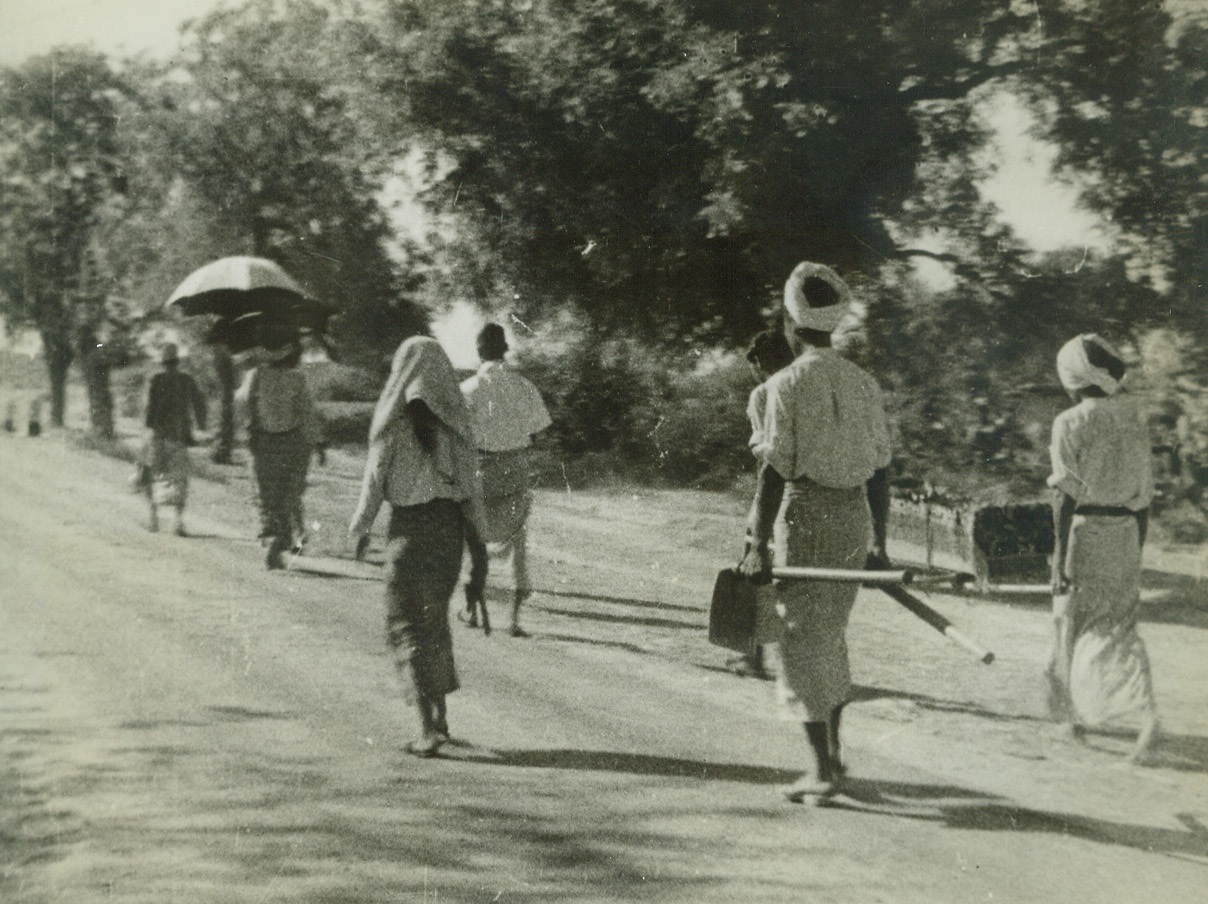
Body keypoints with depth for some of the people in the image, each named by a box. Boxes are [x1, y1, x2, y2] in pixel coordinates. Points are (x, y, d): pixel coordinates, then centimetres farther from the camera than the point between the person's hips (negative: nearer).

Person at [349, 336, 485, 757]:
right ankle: (440, 712, 26)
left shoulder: (397, 416, -10)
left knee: (406, 621, 3)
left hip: (410, 523, -4)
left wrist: (360, 528, 5)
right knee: (435, 616, 21)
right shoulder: (454, 417, 0)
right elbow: (470, 477, 1)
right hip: (449, 523, 4)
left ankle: (428, 725, -8)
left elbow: (376, 476, -7)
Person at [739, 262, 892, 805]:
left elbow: (775, 471, -13)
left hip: (806, 516, -6)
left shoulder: (787, 384, -10)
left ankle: (824, 770, 2)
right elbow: (879, 471, 11)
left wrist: (758, 546, -11)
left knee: (801, 639, 2)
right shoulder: (863, 383, 8)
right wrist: (879, 542, 18)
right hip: (854, 516, 6)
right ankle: (832, 750, 31)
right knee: (830, 633, 21)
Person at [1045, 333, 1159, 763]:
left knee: (1075, 625, 11)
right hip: (1125, 531, 5)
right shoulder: (1133, 420, 8)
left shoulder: (1071, 424, -11)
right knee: (1118, 628, 10)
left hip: (1085, 531, -5)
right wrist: (1137, 548, 20)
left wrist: (1059, 558, -14)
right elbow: (1144, 491, 11)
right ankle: (1147, 711, -7)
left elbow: (1066, 496, -15)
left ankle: (1075, 712, 23)